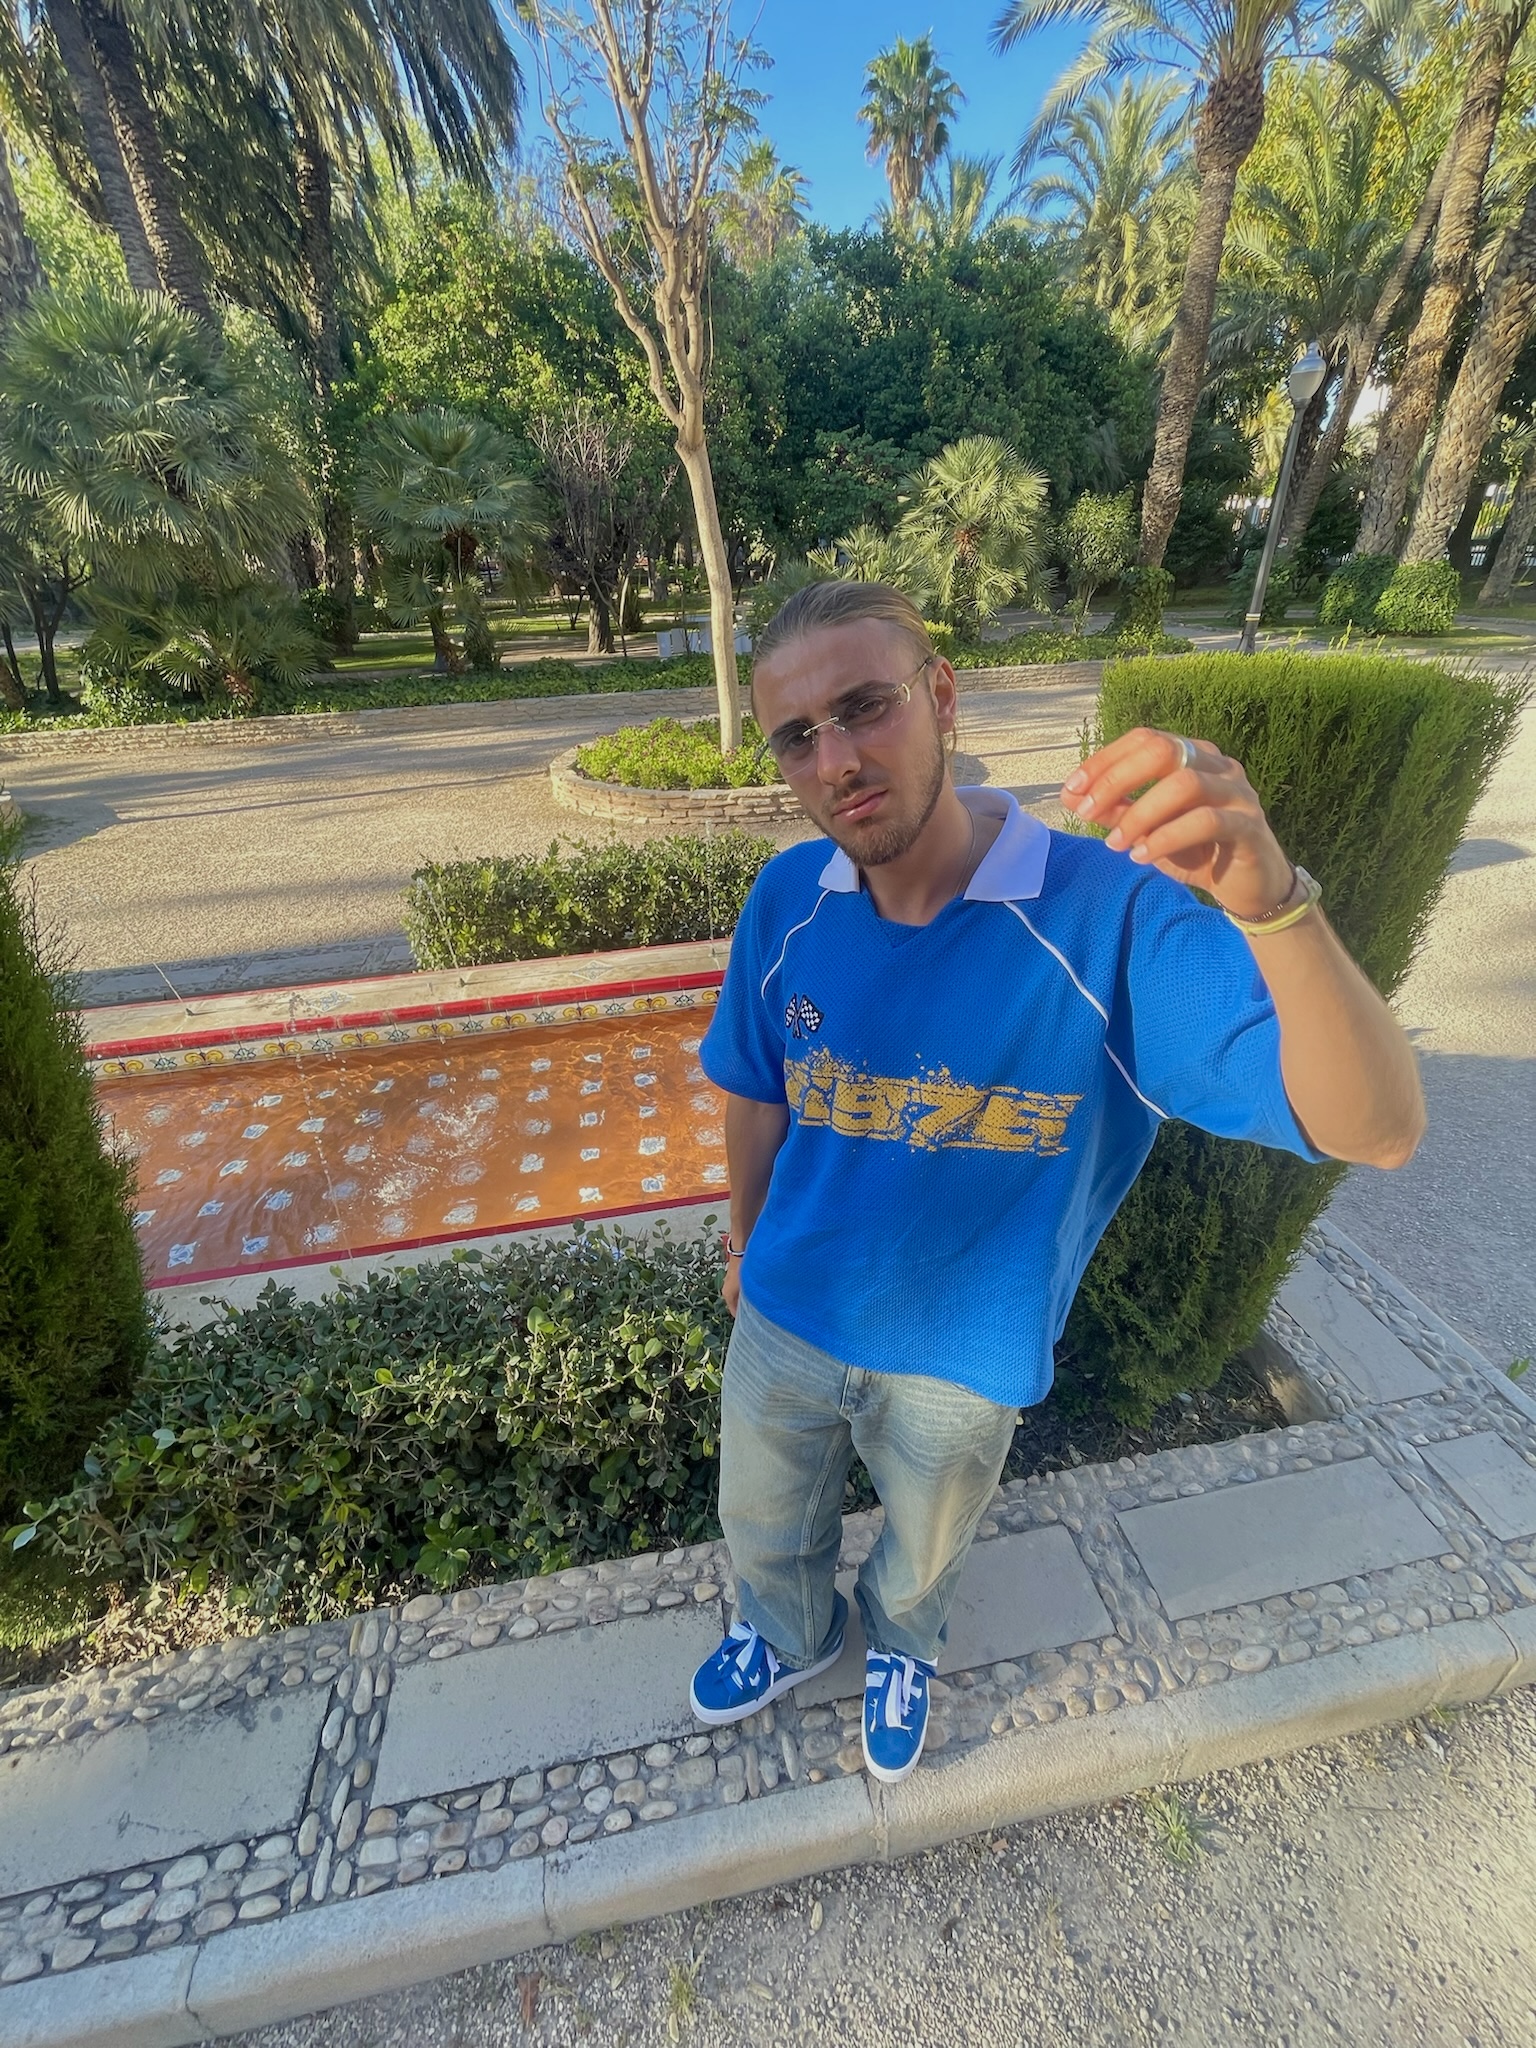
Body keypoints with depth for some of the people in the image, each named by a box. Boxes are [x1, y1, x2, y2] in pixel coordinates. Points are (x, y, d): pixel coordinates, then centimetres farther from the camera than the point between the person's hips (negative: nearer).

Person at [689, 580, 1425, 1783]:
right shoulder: (786, 900, -18)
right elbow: (757, 1096, -3)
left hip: (965, 1356, -2)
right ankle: (790, 1637, 68)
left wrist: (1272, 901, -53)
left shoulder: (1115, 915, -29)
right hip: (789, 1316, 3)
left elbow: (1377, 1132, -35)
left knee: (927, 1546, 32)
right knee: (762, 1524, 31)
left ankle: (903, 1643, 70)